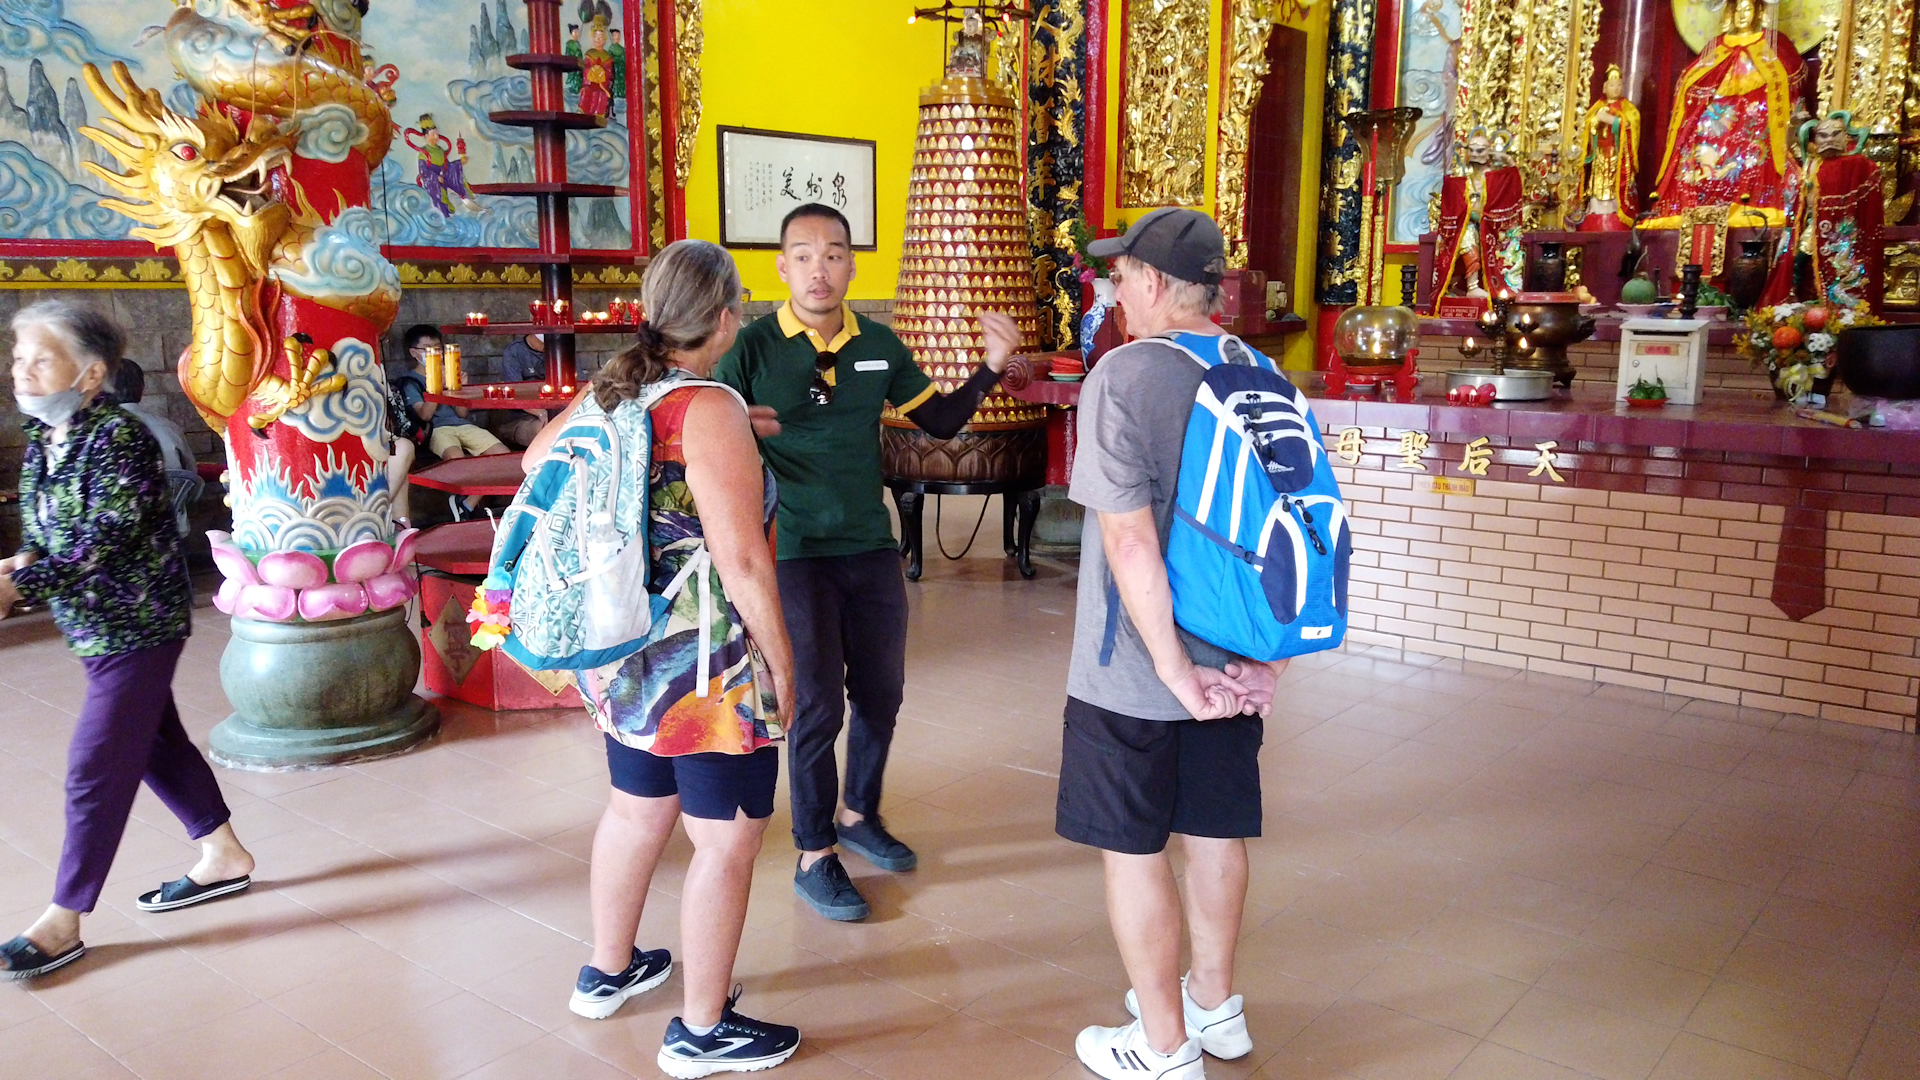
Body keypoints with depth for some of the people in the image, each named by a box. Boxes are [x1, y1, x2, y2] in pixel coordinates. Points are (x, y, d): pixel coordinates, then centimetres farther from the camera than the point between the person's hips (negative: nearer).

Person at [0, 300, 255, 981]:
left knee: (96, 766, -5)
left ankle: (62, 924, 5)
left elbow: (106, 540, -25)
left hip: (137, 628, -9)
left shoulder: (119, 437, -19)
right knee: (157, 744, 18)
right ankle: (224, 858, 33)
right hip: (96, 627, 9)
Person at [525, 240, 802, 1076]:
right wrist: (781, 663, -15)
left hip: (622, 657, 9)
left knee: (637, 809, 25)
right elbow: (742, 560, -24)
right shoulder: (708, 411, -21)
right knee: (728, 841, 6)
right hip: (705, 668, -9)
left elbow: (535, 460, 23)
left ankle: (608, 971, 45)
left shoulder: (607, 393, 4)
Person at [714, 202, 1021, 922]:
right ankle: (814, 857, 16)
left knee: (880, 694, 15)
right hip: (795, 552, -5)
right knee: (817, 705, -1)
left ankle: (858, 814, 39)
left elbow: (939, 421, 12)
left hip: (872, 547, 5)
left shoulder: (879, 346, 4)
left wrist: (992, 367, 0)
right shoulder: (755, 347, -9)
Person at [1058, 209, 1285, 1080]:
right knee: (1214, 831, 19)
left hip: (1135, 671, -7)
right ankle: (1215, 1006, 37)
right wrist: (1267, 655, 6)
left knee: (1133, 847, 7)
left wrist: (1174, 668, -20)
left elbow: (1129, 536, -24)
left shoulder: (1124, 376, -17)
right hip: (1233, 662, 7)